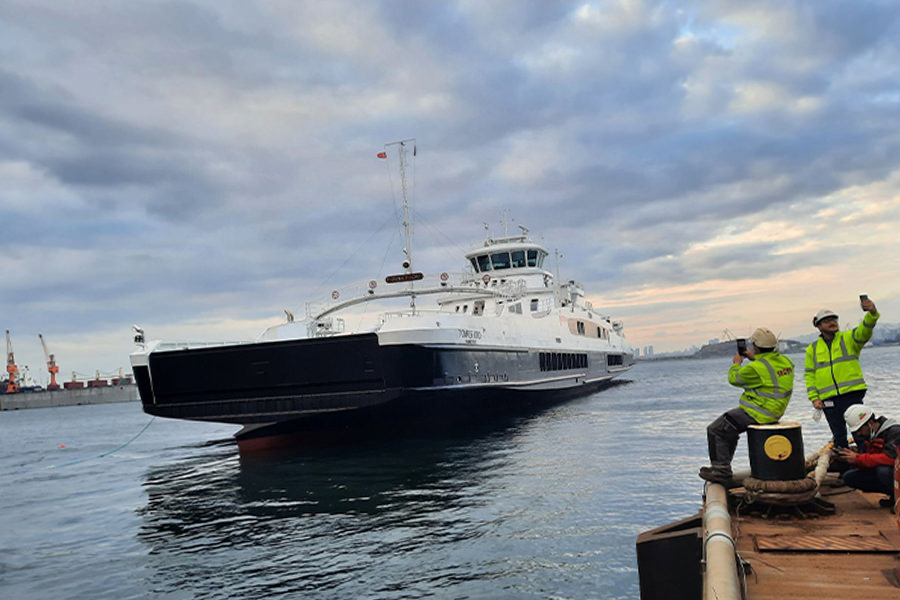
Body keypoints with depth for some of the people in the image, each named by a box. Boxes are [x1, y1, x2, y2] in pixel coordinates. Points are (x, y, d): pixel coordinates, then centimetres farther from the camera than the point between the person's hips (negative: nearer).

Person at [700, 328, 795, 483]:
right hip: (774, 412, 10)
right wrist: (754, 358, 25)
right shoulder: (785, 361, 2)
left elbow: (734, 379, -6)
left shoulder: (755, 368, -24)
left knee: (715, 430, -5)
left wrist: (736, 364, 12)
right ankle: (722, 466, 33)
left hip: (757, 414, -10)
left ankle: (722, 470, -2)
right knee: (729, 429, 27)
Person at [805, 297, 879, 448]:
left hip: (852, 394, -2)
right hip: (829, 400, 2)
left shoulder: (848, 338, 6)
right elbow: (809, 375, 12)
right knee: (839, 437, 10)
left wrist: (872, 314, -36)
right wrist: (814, 398, 1)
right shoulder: (812, 349, 12)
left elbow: (864, 332, -16)